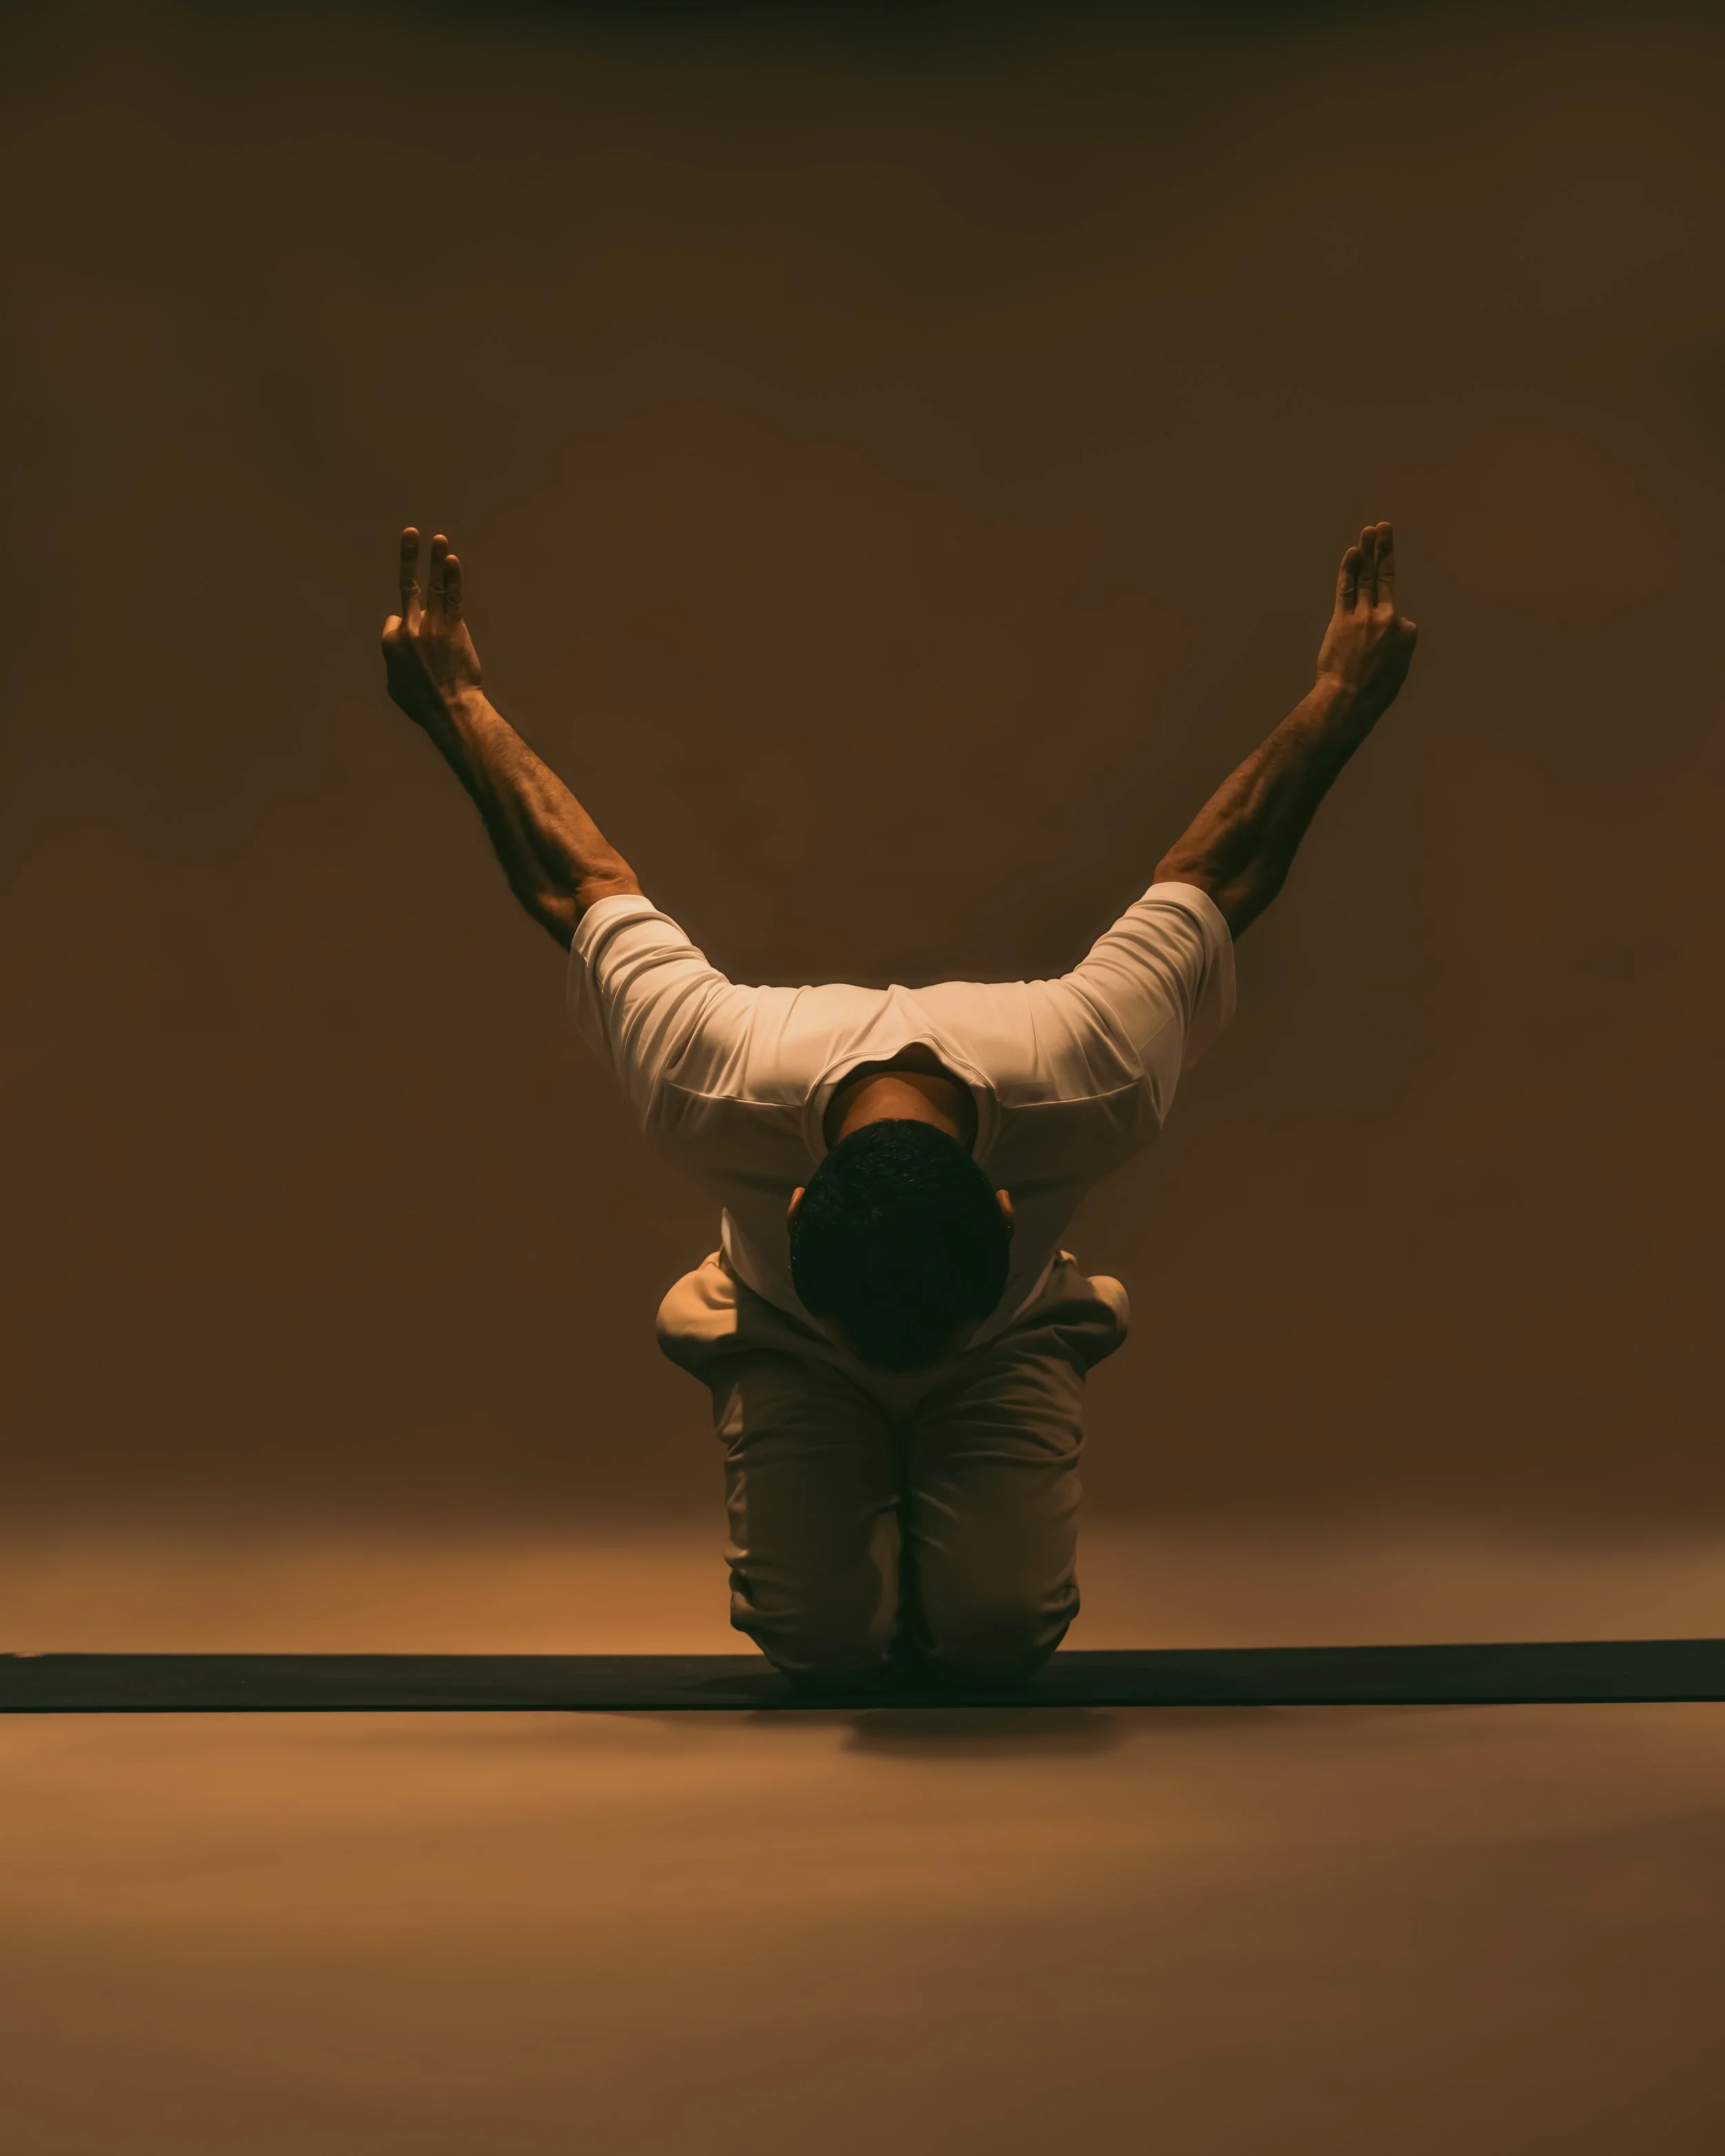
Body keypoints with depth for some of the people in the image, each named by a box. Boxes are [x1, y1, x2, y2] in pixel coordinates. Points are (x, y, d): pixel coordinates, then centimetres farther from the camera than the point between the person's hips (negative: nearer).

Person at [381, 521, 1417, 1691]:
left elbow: (1221, 869, -25)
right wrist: (458, 702, -15)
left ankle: (952, 1541, 20)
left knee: (999, 1629, -18)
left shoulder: (1089, 1084, -43)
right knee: (825, 1639, -16)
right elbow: (579, 882, -25)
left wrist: (1340, 699, -13)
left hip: (1010, 1343, 0)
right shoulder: (717, 1079, -43)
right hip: (790, 1347, 0)